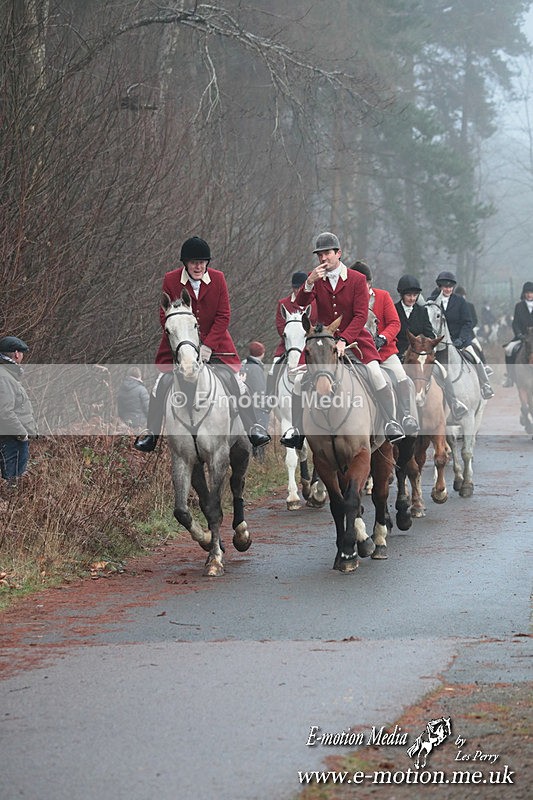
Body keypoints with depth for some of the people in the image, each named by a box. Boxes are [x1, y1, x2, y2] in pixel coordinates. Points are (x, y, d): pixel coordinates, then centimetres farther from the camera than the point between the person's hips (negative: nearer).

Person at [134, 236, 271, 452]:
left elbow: (223, 316, -7)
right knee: (163, 382, -10)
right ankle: (151, 433, 1)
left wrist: (208, 345, -17)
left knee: (235, 380, -10)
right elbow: (165, 317, -7)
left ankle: (253, 429, -2)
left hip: (213, 341, 0)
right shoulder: (170, 280, -10)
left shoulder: (218, 278, -8)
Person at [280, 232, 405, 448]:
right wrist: (309, 282, -31)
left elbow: (361, 316, -12)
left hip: (354, 338, -3)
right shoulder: (315, 277, 2)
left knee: (376, 374, -22)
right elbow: (301, 302, -12)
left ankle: (392, 422, -9)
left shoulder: (357, 279, -7)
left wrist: (343, 340, -24)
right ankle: (296, 430, 6)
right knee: (300, 380, -8)